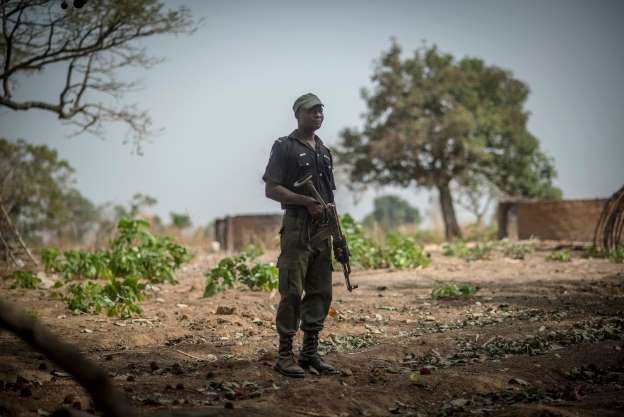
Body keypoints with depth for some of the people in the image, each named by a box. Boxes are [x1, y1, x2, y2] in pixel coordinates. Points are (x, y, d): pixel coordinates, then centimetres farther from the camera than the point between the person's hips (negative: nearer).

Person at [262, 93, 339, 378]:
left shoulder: (324, 151, 18)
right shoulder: (285, 148, -3)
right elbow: (271, 189, -10)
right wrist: (307, 201, -17)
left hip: (323, 229, 7)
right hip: (297, 228, -7)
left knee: (321, 292, 7)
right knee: (292, 293, -7)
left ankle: (310, 352, 15)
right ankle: (285, 355, -2)